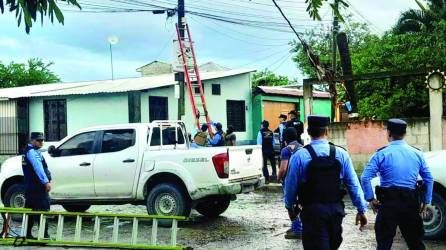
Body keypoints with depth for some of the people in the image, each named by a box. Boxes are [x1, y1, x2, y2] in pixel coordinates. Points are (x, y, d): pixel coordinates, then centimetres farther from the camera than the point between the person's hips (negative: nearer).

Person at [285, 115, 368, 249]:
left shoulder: (299, 156, -11)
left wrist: (290, 207, 14)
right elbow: (353, 184, -2)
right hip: (336, 209, 4)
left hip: (312, 211, -4)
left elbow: (291, 184, -3)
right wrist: (361, 209, 6)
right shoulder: (341, 154, -4)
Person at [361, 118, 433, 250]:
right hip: (411, 202, 4)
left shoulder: (382, 154, -5)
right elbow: (429, 179, 7)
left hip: (388, 202, -3)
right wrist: (426, 201, 13)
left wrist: (370, 198, -5)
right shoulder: (417, 154, 6)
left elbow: (365, 178, -14)